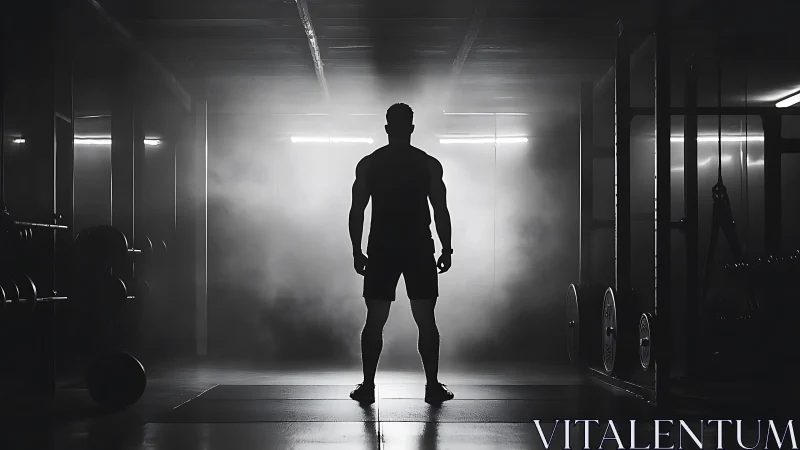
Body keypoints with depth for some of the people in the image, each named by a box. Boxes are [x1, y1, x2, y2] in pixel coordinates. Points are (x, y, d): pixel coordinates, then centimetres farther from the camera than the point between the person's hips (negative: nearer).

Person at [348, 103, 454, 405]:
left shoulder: (368, 164, 2)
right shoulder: (429, 164, 0)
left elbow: (357, 211, 1)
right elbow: (441, 211, -2)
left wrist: (357, 251, 8)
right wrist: (447, 249, 6)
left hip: (381, 250, 1)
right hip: (420, 250, -1)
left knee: (375, 321, 5)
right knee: (426, 320, 4)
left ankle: (368, 386, 5)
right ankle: (433, 386, 5)